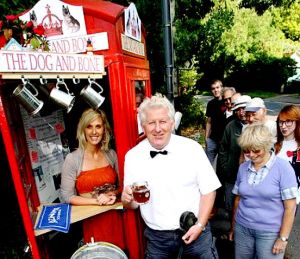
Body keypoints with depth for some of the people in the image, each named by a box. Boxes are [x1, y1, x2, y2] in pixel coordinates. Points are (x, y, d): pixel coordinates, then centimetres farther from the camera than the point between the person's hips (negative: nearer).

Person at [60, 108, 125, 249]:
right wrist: (97, 201, -15)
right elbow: (67, 196, -7)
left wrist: (113, 194, -11)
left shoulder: (111, 154, -2)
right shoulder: (72, 159, -11)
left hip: (115, 217, 3)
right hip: (91, 220, -2)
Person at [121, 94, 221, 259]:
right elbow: (132, 204, -2)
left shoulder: (192, 148, -12)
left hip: (194, 231, -1)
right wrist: (127, 199, -22)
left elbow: (208, 190, -5)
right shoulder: (132, 156, -8)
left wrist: (200, 225, -12)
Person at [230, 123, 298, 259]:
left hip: (270, 232, -3)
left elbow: (290, 207, -10)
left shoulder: (283, 168, -11)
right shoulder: (243, 168, 0)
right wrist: (233, 227, 11)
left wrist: (283, 238, -9)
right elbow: (238, 199, 7)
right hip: (242, 228, 4)